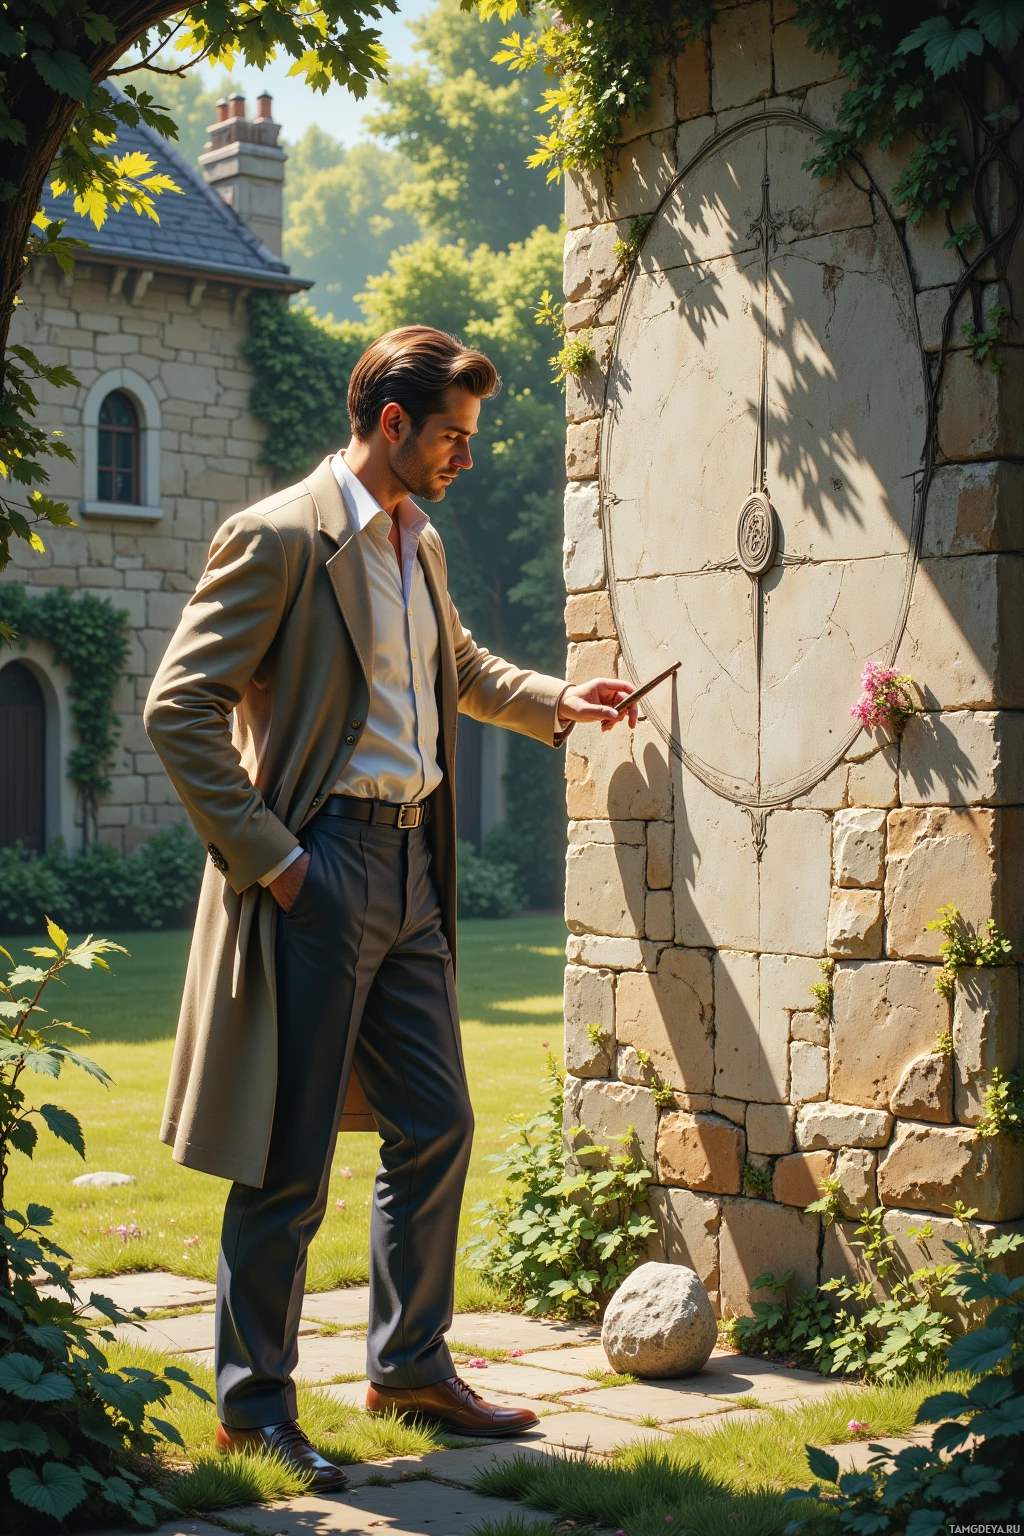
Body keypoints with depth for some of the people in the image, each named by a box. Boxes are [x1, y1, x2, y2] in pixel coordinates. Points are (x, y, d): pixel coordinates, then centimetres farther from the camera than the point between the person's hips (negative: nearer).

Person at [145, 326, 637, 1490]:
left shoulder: (420, 545, 15)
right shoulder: (280, 539, -12)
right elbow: (178, 707, -15)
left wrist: (553, 702, 18)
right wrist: (262, 856, -17)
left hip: (411, 869, 9)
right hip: (320, 868, -8)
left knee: (436, 1126, 13)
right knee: (291, 1155, -2)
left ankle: (410, 1364, 28)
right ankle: (253, 1403, 11)